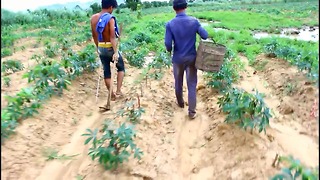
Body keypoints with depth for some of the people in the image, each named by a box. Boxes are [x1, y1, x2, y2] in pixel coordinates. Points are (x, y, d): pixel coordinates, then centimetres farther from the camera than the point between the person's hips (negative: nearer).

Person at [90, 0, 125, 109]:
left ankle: (112, 95, 20)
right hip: (110, 48, -5)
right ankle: (118, 90, 8)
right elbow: (112, 37, -24)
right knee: (121, 68, 16)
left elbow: (94, 36, 11)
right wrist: (116, 52, -26)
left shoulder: (93, 18, 3)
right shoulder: (110, 18, -17)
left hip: (101, 48, 6)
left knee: (106, 71, 13)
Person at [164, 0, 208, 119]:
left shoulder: (170, 24, -12)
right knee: (192, 85, 8)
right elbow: (205, 36, -8)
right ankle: (192, 111, 13)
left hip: (178, 59, 0)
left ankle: (180, 103, 41)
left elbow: (168, 44, -13)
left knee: (178, 83, 21)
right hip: (191, 58, 0)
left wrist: (170, 51, 7)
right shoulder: (194, 21, -9)